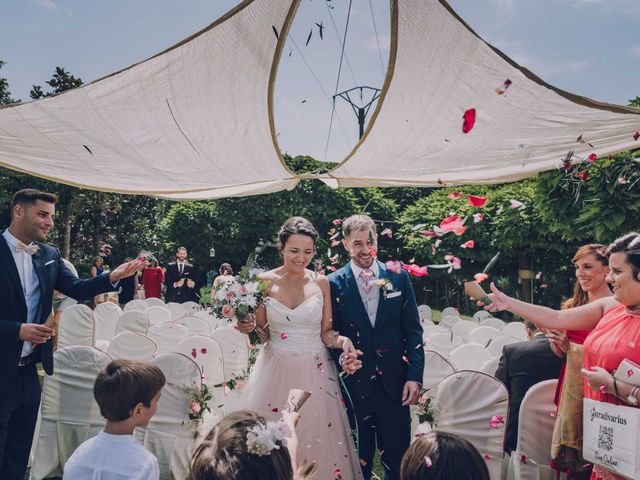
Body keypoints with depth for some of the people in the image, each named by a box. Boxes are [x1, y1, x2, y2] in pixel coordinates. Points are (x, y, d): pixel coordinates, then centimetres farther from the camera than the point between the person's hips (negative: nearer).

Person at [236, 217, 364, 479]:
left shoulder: (321, 283, 0)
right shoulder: (265, 282, -2)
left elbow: (326, 332, 4)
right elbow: (261, 333, 5)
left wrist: (343, 341, -15)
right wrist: (249, 327, -15)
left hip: (314, 374, 0)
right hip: (276, 372, 0)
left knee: (318, 441, 6)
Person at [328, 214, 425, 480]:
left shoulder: (399, 277, 3)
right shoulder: (334, 283, -2)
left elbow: (413, 331, 4)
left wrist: (414, 376, -2)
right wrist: (340, 356, -17)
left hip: (394, 383, 1)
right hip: (354, 384, -1)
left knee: (398, 459, 10)